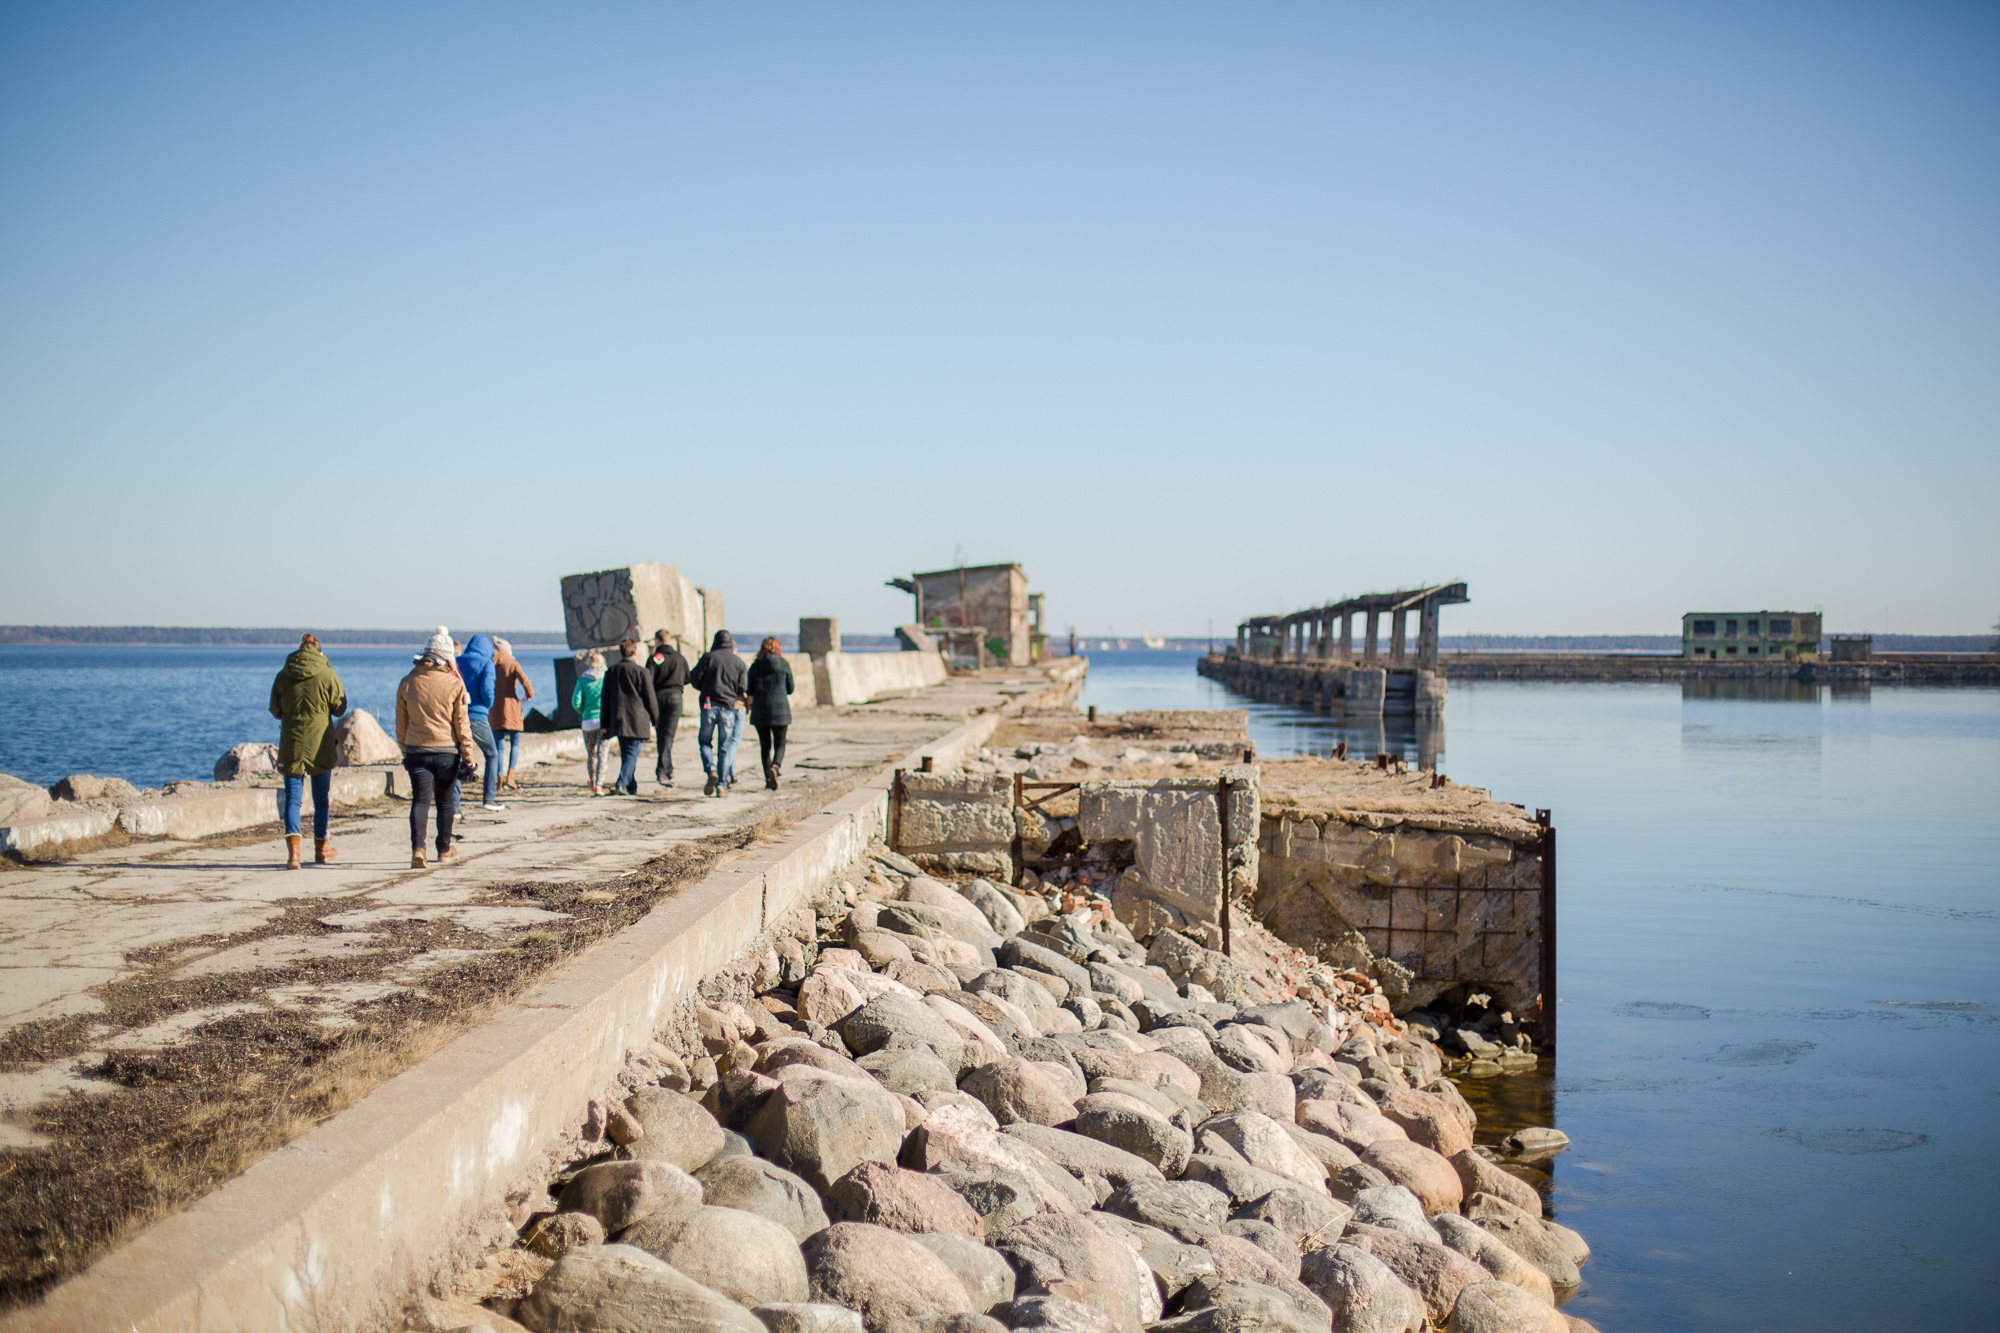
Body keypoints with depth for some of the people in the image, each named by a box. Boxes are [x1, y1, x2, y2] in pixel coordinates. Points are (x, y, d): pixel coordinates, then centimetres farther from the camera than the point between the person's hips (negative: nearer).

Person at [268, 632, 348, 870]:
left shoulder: (283, 676, 0)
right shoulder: (327, 675, -6)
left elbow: (275, 711, 9)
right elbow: (340, 707, 1)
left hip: (291, 744, 1)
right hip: (320, 743, -1)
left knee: (292, 797, -1)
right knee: (321, 798, 13)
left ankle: (293, 850, -18)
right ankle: (320, 848, 27)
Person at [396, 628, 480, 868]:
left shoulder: (408, 683, -1)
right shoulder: (454, 684, -7)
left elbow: (401, 723, 7)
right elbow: (462, 724, -5)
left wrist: (405, 751, 18)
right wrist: (468, 756, 2)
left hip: (416, 750, 1)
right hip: (447, 751, -1)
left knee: (420, 800, 0)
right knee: (445, 801, 13)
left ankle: (417, 847, -19)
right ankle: (444, 851, 23)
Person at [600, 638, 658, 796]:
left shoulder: (611, 671, 7)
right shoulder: (641, 672, -7)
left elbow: (605, 699, 10)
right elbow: (650, 699, -4)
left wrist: (605, 723, 15)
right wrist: (656, 719, 8)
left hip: (618, 720, 5)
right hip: (637, 720, -5)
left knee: (626, 753, 14)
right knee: (632, 753, -5)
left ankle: (632, 787, 18)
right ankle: (621, 783, -19)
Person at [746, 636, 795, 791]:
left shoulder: (755, 666, 1)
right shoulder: (784, 665, 0)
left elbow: (749, 690, 2)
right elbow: (790, 689, 5)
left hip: (760, 710, 1)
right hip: (780, 709, -1)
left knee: (765, 746, 9)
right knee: (780, 744, 7)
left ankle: (768, 780, 5)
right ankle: (775, 766, -22)